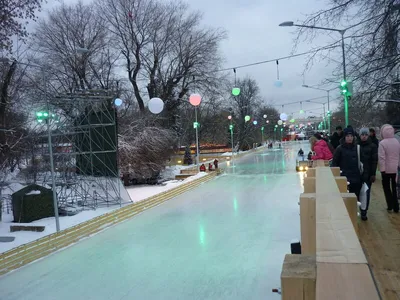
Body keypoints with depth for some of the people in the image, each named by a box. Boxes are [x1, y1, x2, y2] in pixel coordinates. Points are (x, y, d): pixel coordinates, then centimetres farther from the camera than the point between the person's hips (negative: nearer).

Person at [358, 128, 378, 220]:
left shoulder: (373, 146, -2)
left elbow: (374, 161, -4)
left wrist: (373, 174, -9)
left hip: (368, 174, -1)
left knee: (366, 193, 4)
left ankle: (364, 212, 11)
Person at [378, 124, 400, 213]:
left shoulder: (382, 143, -17)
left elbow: (382, 157, -19)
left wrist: (382, 168, -13)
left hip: (386, 169, -5)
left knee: (386, 187, 9)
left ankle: (390, 206, 7)